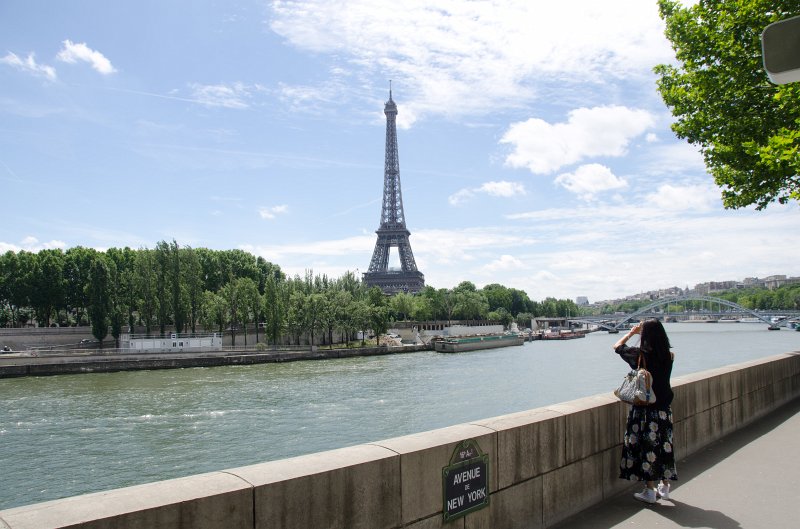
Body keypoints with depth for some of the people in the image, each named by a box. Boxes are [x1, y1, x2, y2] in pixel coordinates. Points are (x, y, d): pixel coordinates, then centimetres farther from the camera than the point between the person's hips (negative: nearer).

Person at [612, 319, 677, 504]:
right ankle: (664, 487, 27)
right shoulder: (669, 355, -4)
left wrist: (631, 332, 10)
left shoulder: (641, 354, -15)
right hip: (664, 409, 5)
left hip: (645, 409, -5)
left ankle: (650, 491, 11)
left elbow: (617, 346, 0)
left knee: (647, 447, 5)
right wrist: (648, 330, 15)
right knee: (664, 445, 15)